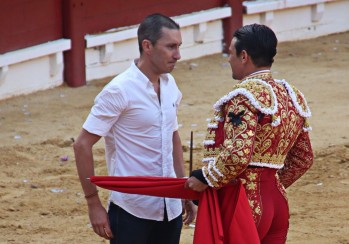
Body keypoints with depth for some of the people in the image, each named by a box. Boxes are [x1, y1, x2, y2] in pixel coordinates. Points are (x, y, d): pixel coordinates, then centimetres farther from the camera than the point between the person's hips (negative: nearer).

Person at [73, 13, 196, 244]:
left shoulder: (170, 84, 6)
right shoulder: (120, 90, -14)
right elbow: (82, 145, -13)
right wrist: (94, 204, -14)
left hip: (170, 208, 6)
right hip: (132, 212, -6)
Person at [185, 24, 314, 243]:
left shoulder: (246, 95, -14)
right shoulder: (291, 96, 12)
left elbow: (238, 155, -25)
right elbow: (304, 159, 18)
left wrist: (205, 179, -12)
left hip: (243, 203, -8)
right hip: (278, 202, 8)